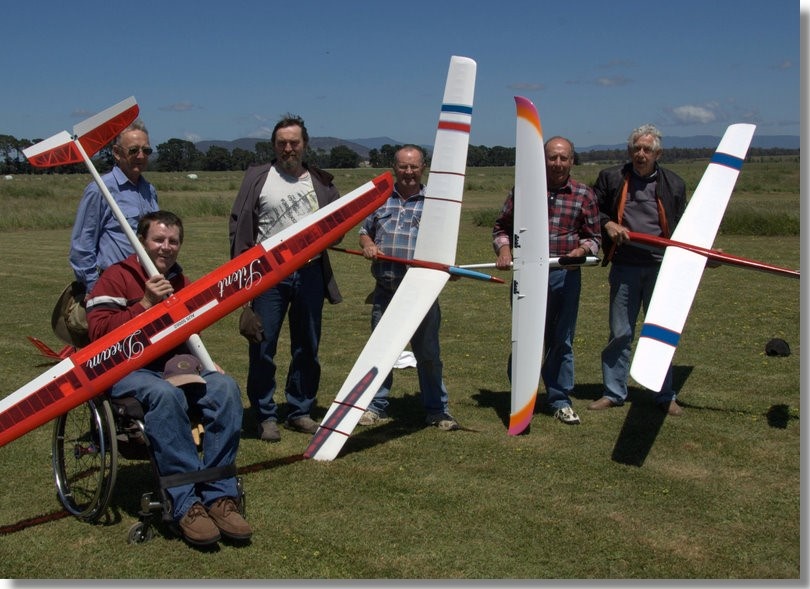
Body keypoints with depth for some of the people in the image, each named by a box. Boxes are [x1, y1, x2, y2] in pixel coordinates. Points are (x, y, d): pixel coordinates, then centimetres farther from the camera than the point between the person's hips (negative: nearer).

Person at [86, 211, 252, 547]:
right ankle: (186, 504, -35)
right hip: (128, 371, -5)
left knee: (225, 387, -25)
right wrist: (146, 303, -17)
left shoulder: (180, 282, 20)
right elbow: (99, 332, -12)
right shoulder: (115, 278, 1)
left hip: (175, 368, 6)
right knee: (165, 394, -40)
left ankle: (219, 496, -26)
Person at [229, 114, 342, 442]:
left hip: (310, 273, 3)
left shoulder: (321, 181, 12)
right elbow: (239, 224, 1)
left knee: (307, 348, 9)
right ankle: (266, 417, 9)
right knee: (262, 348, -1)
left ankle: (300, 412, 22)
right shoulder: (257, 177, 5)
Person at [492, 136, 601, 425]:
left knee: (562, 340, 9)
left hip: (566, 275, 1)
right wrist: (504, 249, -7)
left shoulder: (583, 194, 5)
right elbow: (501, 226, 11)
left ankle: (560, 401, 22)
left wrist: (582, 249, -11)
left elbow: (594, 236, 9)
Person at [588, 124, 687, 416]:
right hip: (624, 267, 0)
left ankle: (666, 395, 19)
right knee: (620, 332, 6)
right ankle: (614, 392, 18)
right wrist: (607, 224, -8)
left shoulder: (673, 184, 7)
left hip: (661, 267, 1)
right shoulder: (610, 178, 4)